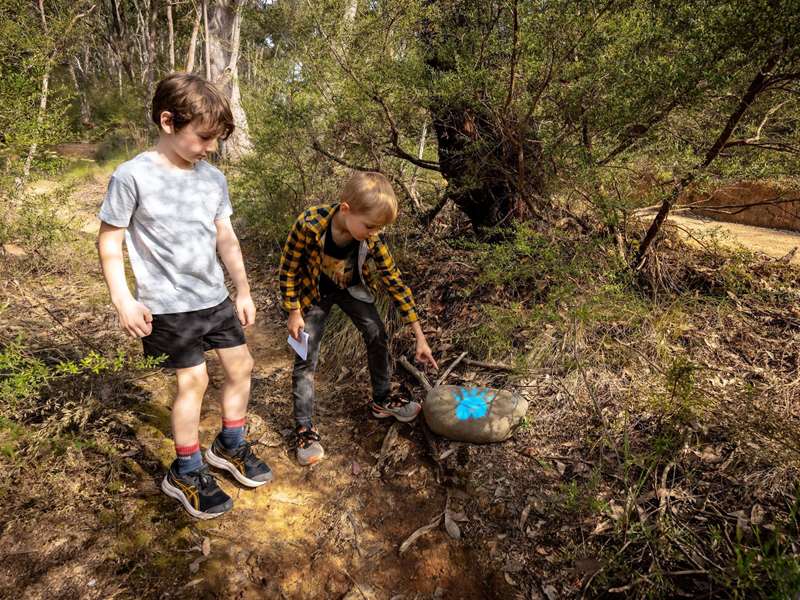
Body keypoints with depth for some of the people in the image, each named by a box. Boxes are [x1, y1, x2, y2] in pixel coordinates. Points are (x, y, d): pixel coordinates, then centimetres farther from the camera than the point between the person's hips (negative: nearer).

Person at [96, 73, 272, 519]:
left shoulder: (214, 178, 2)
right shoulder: (133, 177, -14)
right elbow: (109, 241, -8)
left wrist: (244, 291, 11)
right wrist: (123, 300, -14)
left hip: (215, 299, 6)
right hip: (168, 307, -6)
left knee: (241, 365, 11)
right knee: (194, 380, -2)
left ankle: (230, 446, 34)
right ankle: (186, 474, 19)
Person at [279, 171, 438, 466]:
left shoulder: (370, 237, -28)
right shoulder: (309, 224, -38)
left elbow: (394, 281, -19)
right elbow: (289, 268, -21)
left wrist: (420, 337, -17)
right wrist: (294, 313, -14)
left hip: (352, 288, 3)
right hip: (314, 293, -3)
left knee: (377, 336, 1)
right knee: (306, 357, -4)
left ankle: (381, 401, 22)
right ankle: (304, 428, 9)